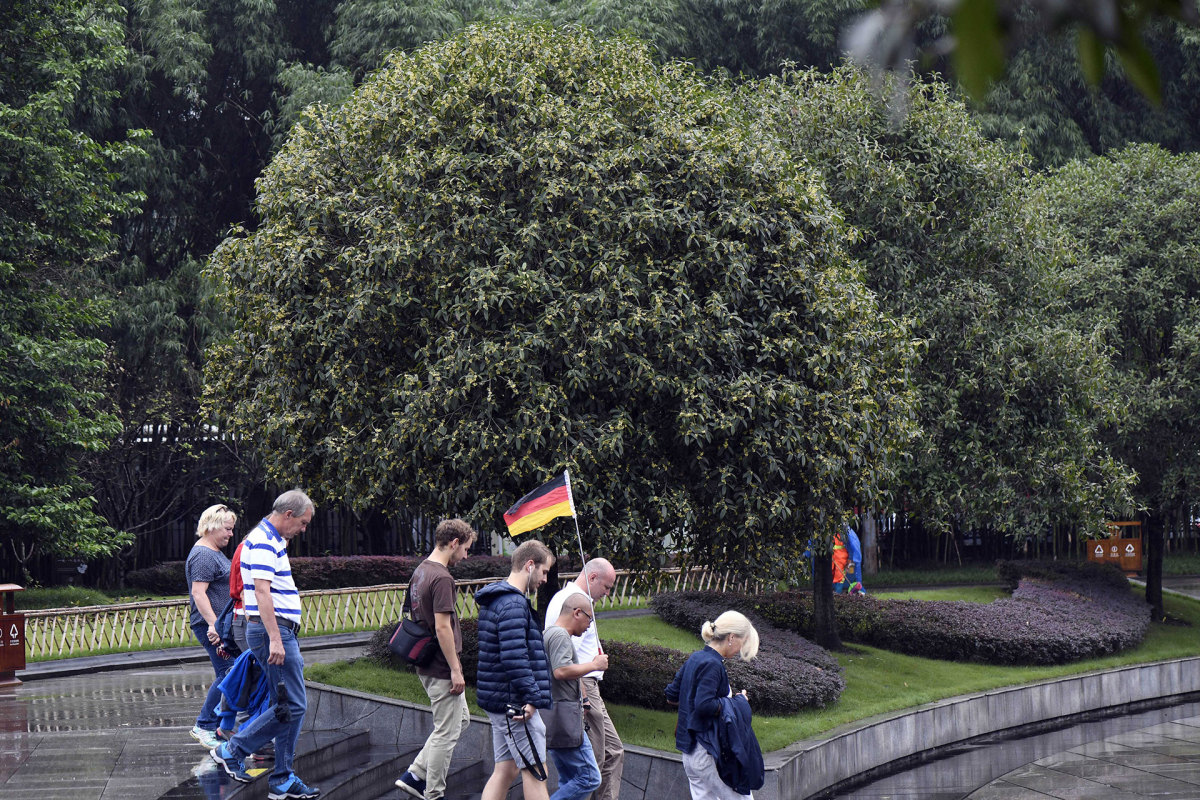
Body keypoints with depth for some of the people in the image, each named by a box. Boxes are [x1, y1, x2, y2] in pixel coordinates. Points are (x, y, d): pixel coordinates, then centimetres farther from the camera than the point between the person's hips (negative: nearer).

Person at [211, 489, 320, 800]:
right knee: (293, 707, -9)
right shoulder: (263, 541, -13)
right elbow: (261, 591, -22)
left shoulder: (272, 540, 19)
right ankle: (233, 749, -2)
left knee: (286, 707, 10)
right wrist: (275, 639, -28)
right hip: (274, 631, -11)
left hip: (280, 633, 11)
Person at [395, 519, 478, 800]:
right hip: (442, 669, -10)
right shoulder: (441, 578, -20)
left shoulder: (420, 571, 11)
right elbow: (442, 627, -23)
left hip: (427, 666, 10)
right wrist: (456, 670, -18)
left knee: (461, 720, 19)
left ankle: (415, 775, 17)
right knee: (446, 732, 0)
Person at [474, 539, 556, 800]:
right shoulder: (512, 604, -18)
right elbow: (514, 658, -26)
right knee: (535, 773, -3)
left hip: (498, 700, 10)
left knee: (505, 770, 12)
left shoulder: (496, 599, 16)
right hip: (514, 703, -10)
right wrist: (531, 697, -22)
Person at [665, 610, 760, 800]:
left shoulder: (695, 658, 11)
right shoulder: (712, 665, -17)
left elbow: (671, 694, 17)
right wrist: (738, 701, -14)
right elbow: (704, 705, -26)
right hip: (707, 752, -9)